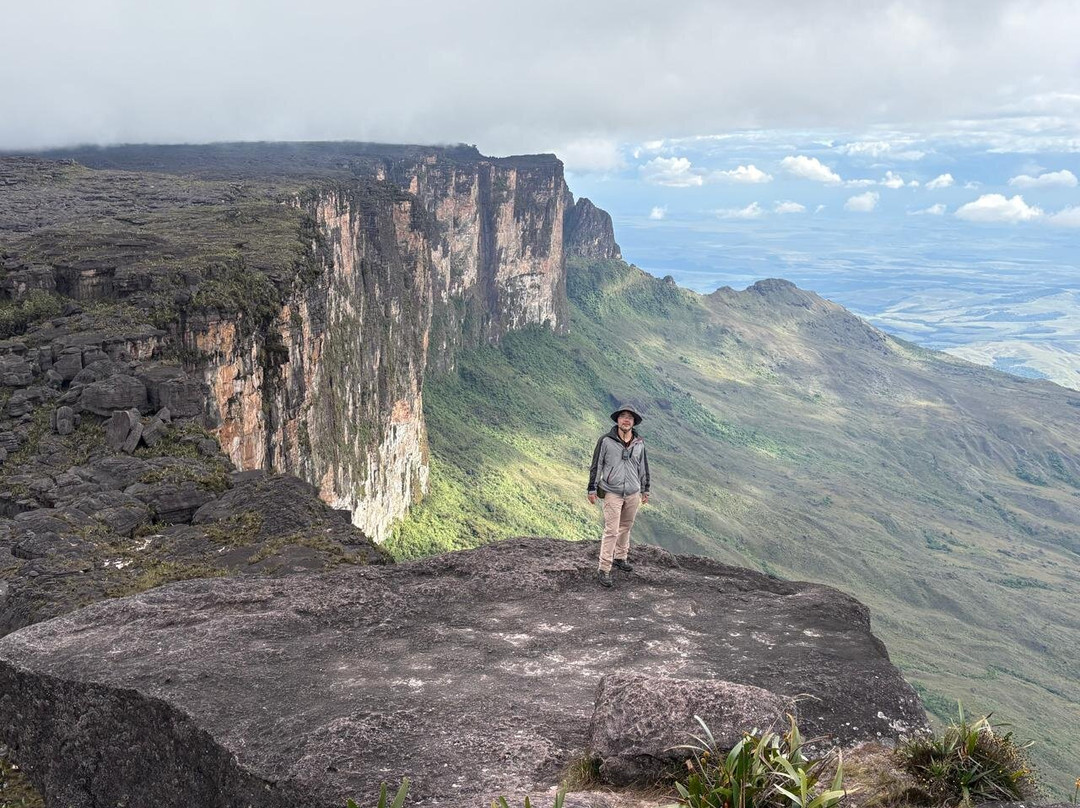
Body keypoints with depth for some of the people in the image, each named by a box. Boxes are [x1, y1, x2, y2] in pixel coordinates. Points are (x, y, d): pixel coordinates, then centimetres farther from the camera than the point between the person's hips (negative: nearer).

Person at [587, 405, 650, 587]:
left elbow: (643, 468, 14)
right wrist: (592, 490, -4)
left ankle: (620, 558, 33)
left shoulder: (639, 443, 3)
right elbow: (596, 465, -4)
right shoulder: (606, 440, -9)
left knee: (626, 527, 16)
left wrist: (645, 490, 18)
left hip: (633, 493, 4)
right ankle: (604, 569, -3)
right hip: (612, 492, -4)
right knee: (611, 531, -8)